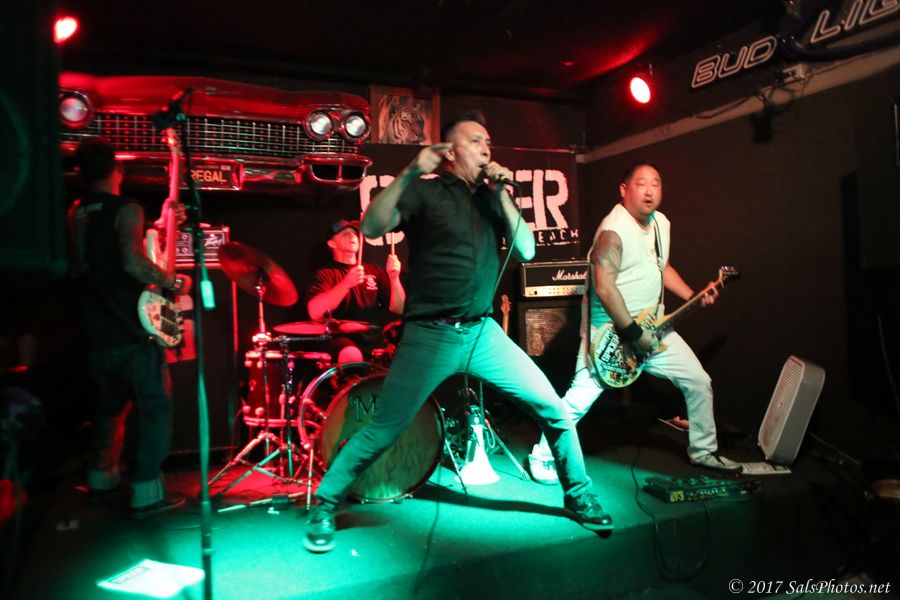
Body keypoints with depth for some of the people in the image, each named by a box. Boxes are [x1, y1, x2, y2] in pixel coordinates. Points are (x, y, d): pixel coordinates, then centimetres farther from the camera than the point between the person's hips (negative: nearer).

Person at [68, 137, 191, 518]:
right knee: (155, 408, 1)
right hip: (133, 331, -8)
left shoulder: (76, 214, 12)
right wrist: (173, 282, -15)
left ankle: (102, 478, 35)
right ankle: (146, 493, 0)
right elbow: (133, 262, -29)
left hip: (96, 333, 8)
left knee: (111, 404, 24)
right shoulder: (126, 209, -13)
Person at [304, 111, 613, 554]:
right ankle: (324, 507, 18)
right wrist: (410, 173, -23)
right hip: (429, 337, -4)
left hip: (484, 333, 5)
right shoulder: (426, 192, -1)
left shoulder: (490, 197, 14)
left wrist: (500, 193, -2)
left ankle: (578, 495, 24)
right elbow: (372, 228, -16)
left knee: (554, 410, 1)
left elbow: (527, 252, 5)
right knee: (381, 432, -4)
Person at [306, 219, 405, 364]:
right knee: (352, 356, -36)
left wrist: (394, 278, -7)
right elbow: (315, 313, -14)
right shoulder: (326, 274, 4)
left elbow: (398, 309, 10)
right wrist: (346, 283, -24)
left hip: (377, 338, 5)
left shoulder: (374, 270, 17)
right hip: (345, 339, -5)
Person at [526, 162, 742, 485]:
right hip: (610, 331, -8)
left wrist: (695, 296, 10)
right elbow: (604, 287, -25)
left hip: (653, 326, 9)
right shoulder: (613, 230, -19)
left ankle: (703, 451, 31)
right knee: (580, 398, -12)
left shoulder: (662, 223, 9)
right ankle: (542, 456, 8)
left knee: (699, 382, 11)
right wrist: (633, 333, -21)